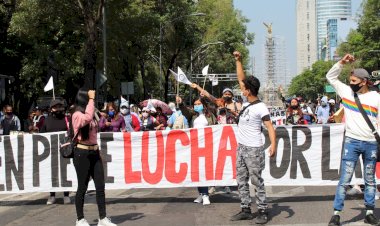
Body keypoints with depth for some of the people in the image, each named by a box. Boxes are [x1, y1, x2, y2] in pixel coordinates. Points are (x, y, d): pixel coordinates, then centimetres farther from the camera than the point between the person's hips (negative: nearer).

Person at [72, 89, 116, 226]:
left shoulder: (91, 115, 16)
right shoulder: (77, 115, -11)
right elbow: (87, 118, -33)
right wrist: (91, 99, -23)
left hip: (94, 153, 8)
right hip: (82, 154, -8)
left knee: (100, 186, 3)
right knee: (82, 187, 0)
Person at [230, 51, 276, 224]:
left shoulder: (260, 107, -16)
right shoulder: (247, 102, 4)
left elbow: (270, 127, -20)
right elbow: (241, 78, 12)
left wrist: (273, 145, -33)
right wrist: (238, 60, 8)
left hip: (253, 150, -8)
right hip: (241, 148, 8)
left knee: (257, 181, -3)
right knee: (241, 181, 10)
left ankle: (262, 211, 4)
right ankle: (246, 210, 17)